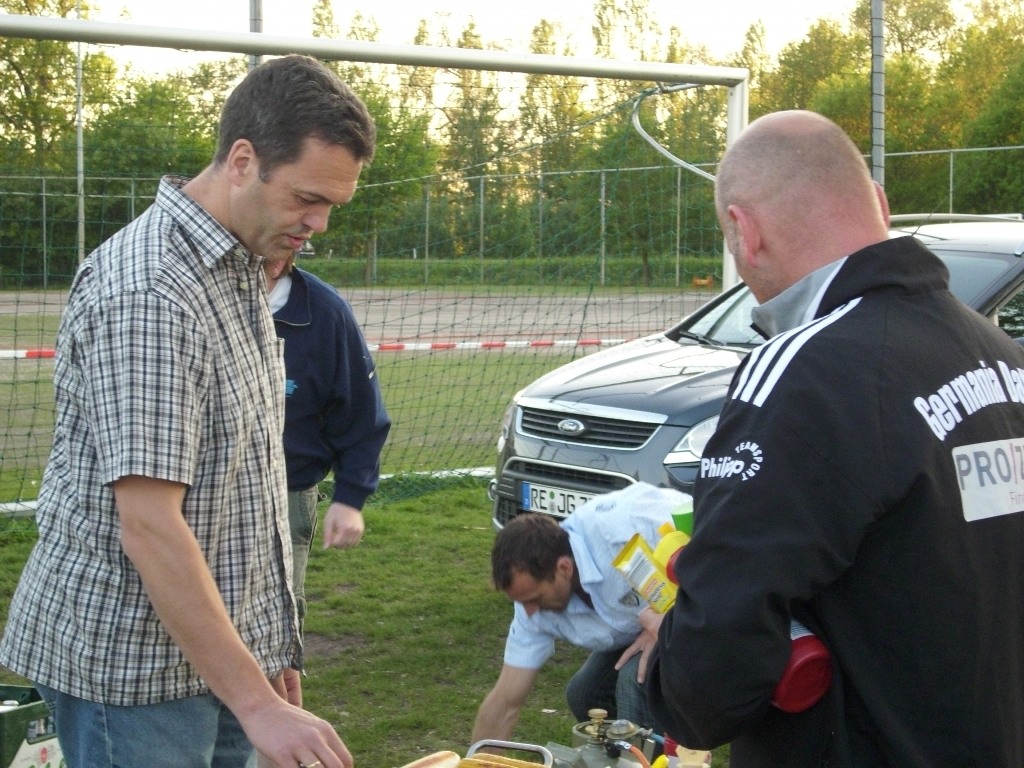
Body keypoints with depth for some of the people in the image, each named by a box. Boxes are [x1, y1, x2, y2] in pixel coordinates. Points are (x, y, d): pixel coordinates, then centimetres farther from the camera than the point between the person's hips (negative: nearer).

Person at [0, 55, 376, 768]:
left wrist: (269, 649, 16)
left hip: (219, 644, 9)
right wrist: (258, 705, -28)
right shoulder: (145, 294, -22)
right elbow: (147, 525, -27)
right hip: (133, 662, -9)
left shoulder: (240, 269, 9)